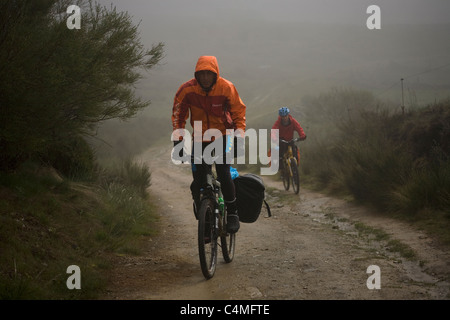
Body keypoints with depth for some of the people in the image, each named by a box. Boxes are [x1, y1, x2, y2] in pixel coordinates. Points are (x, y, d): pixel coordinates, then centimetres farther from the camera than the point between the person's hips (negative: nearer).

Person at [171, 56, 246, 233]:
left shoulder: (226, 88, -14)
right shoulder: (187, 90, -13)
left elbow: (239, 111, -3)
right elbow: (178, 115, -1)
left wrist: (239, 135, -14)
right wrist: (178, 138, -10)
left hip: (223, 137, -1)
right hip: (200, 140, 1)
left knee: (224, 175, -18)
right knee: (198, 182, -7)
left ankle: (232, 213, 0)